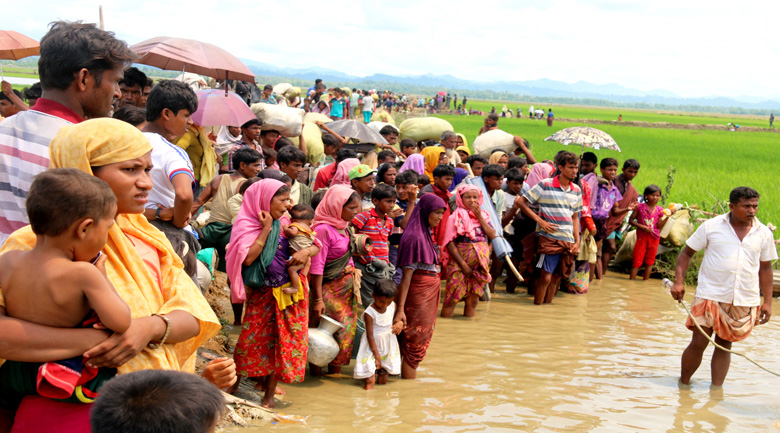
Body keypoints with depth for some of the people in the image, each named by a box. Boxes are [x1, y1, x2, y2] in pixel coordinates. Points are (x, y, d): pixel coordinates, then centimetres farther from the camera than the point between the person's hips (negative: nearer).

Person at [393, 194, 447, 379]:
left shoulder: (426, 234, 10)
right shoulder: (414, 238, -17)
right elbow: (407, 275, -19)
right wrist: (400, 309, -21)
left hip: (430, 294, 9)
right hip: (418, 296, -9)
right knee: (415, 344, -2)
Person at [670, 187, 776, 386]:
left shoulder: (764, 233, 6)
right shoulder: (711, 226, -2)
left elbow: (765, 267, 14)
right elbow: (687, 253, 4)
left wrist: (767, 302, 10)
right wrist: (678, 281, -8)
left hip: (745, 301, 2)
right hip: (710, 296, -2)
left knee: (724, 345, 9)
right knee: (698, 343, -3)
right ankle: (683, 384, 14)